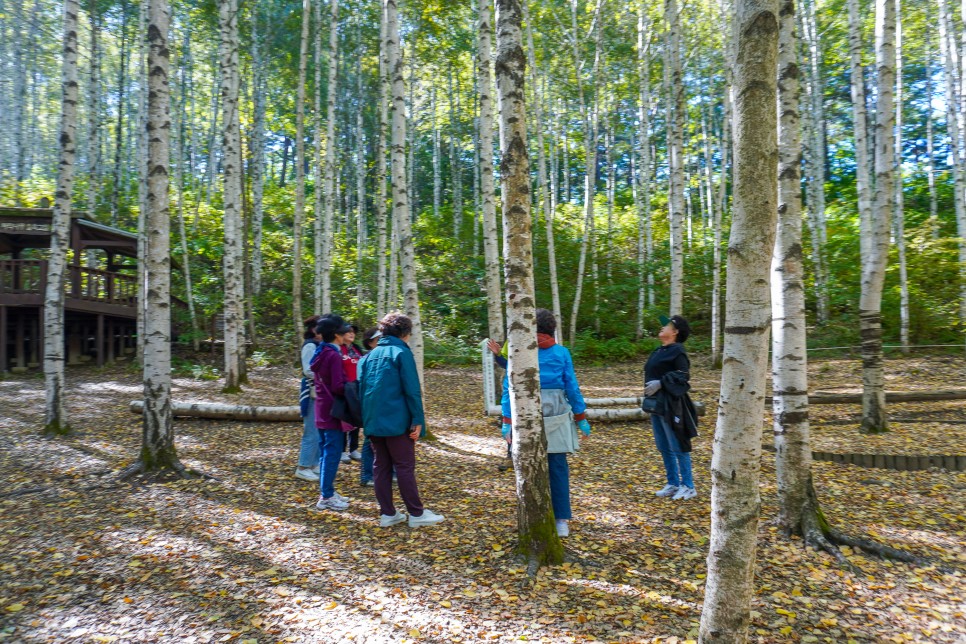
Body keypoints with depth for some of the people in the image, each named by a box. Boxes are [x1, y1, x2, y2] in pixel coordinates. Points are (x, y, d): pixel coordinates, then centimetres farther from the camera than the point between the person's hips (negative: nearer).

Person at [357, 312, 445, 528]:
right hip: (396, 420, -6)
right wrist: (418, 421, -11)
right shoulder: (401, 352, -8)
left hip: (373, 421, 6)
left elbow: (361, 388, 14)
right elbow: (412, 390, -13)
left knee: (381, 466, 11)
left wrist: (365, 419, 16)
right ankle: (416, 514, 8)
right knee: (405, 466, 0)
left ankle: (387, 513, 16)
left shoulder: (370, 355, 13)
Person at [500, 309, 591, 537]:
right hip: (557, 414, 1)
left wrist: (507, 421, -3)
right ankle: (561, 520, 15)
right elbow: (572, 387, 4)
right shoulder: (561, 353, 1)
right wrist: (581, 418, 11)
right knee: (558, 467, 10)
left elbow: (509, 388, -5)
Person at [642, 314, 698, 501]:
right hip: (656, 405, 9)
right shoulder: (659, 351, 15)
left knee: (678, 447, -1)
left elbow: (682, 375, -21)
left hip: (670, 406, -9)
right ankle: (673, 484, 24)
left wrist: (660, 383, -26)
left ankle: (688, 487, 10)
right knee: (664, 448, 14)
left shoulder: (677, 350, -12)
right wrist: (648, 398, 17)